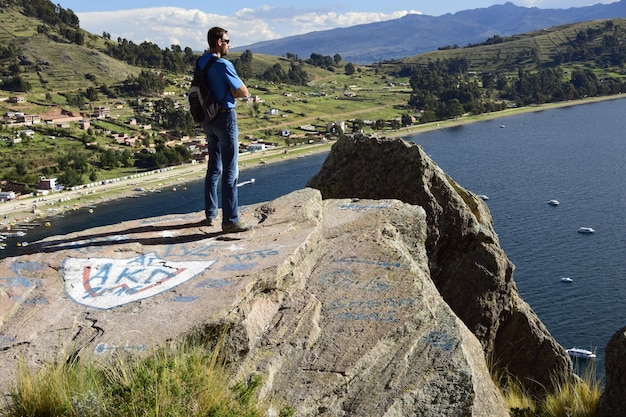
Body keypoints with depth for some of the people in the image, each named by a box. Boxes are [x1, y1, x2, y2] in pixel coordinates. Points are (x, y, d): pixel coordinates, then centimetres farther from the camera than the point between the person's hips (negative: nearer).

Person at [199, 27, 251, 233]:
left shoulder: (201, 62, 6)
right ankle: (230, 220, -6)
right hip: (225, 117, -8)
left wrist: (231, 91, 3)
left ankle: (210, 214, 24)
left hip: (207, 118, 8)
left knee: (214, 166, 18)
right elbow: (244, 93, -13)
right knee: (230, 170, -6)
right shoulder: (223, 65, -18)